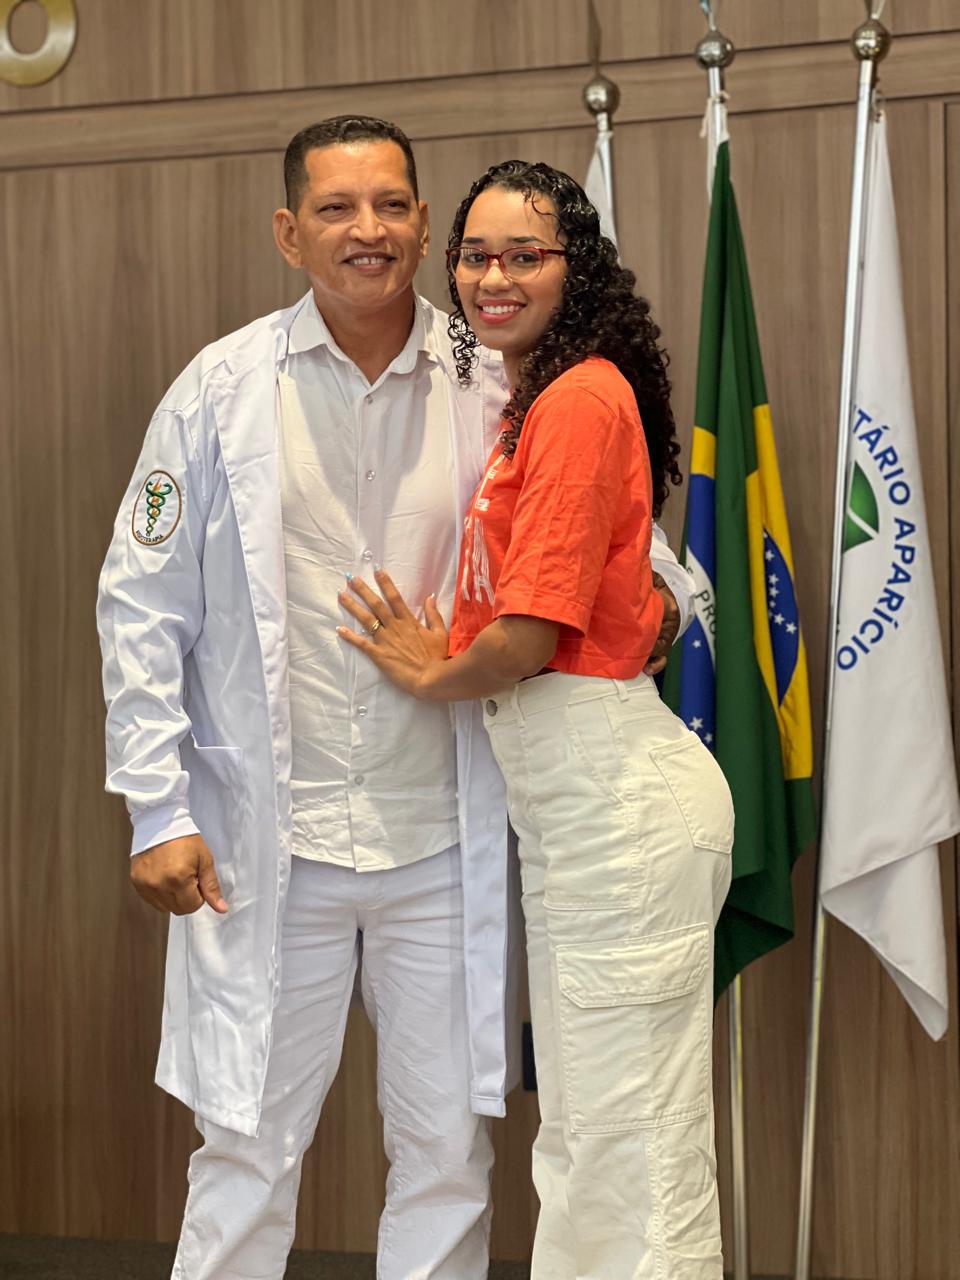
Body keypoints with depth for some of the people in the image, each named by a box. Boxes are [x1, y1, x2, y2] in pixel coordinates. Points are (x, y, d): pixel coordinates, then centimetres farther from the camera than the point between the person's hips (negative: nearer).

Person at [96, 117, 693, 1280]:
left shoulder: (492, 388, 1)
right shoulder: (224, 390, -1)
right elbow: (144, 608, 0)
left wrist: (665, 593, -7)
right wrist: (157, 811, -6)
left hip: (445, 837, 2)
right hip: (267, 841, -1)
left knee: (449, 1150, 10)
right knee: (248, 1148, 6)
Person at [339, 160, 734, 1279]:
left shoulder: (581, 400, -15)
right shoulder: (533, 401, 16)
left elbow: (529, 635, -18)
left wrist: (431, 676, -1)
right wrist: (443, 654, 11)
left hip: (617, 797, -10)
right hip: (559, 803, 10)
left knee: (631, 1146, -2)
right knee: (575, 1142, 18)